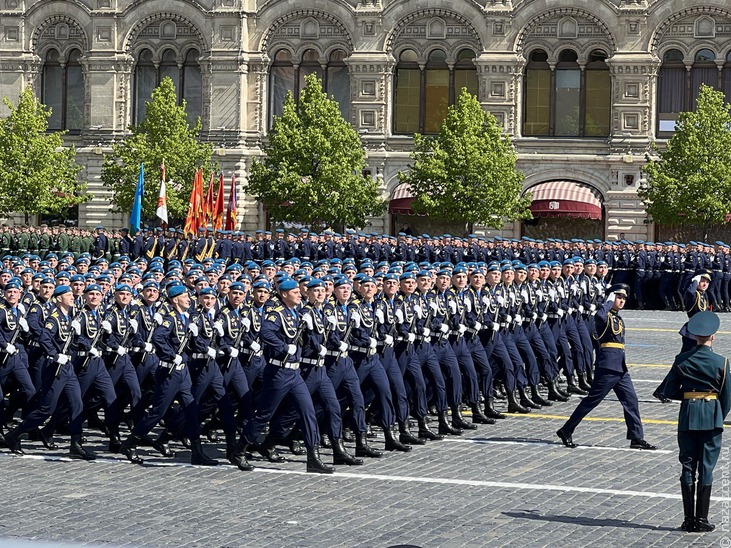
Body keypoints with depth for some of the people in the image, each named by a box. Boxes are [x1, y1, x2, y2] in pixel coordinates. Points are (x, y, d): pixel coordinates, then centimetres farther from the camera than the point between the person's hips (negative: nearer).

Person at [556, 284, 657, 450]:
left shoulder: (618, 319, 19)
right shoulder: (605, 315, -9)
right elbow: (599, 317, -34)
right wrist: (609, 302, -21)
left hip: (620, 366, 9)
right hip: (607, 364, -9)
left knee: (631, 400, 5)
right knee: (592, 400, -4)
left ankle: (637, 438, 9)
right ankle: (566, 431, 4)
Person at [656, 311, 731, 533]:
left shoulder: (682, 360, -3)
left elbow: (669, 391, 0)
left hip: (687, 417, 2)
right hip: (712, 418, -2)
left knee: (688, 467, 7)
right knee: (706, 469, 3)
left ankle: (689, 519, 7)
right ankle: (701, 520, 3)